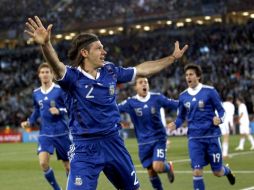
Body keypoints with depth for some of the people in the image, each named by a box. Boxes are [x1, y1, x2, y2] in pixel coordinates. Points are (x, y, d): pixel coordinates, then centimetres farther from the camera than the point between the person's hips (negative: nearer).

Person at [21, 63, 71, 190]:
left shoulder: (60, 90, -8)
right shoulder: (36, 93, 7)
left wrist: (59, 111, -23)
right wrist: (29, 122, 7)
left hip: (61, 133, -3)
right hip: (45, 134, 3)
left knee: (68, 166, 5)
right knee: (43, 163, -14)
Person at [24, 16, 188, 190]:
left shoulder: (110, 71, 3)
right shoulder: (73, 76, -14)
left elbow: (143, 69, 16)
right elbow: (56, 64, -36)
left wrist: (173, 58, 20)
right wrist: (45, 44, -57)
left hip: (113, 142, 5)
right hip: (85, 148, -5)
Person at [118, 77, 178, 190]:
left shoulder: (157, 98, -6)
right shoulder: (131, 102, -8)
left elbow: (176, 104, 1)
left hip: (159, 139, -1)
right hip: (144, 142, 1)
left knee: (157, 167, -17)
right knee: (150, 171, 5)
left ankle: (168, 167, 20)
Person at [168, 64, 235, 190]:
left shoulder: (209, 91, -5)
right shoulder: (183, 96, 5)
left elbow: (221, 110, 0)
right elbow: (181, 117, 14)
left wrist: (219, 119, -22)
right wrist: (175, 125, -7)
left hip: (211, 136, -2)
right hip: (194, 138, 2)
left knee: (218, 172, 8)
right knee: (197, 172, -10)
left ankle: (227, 171, 45)